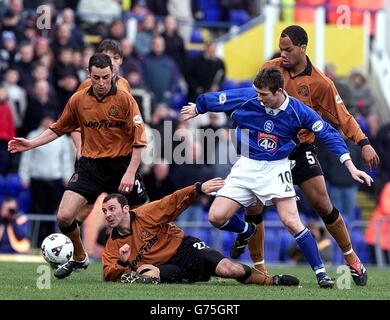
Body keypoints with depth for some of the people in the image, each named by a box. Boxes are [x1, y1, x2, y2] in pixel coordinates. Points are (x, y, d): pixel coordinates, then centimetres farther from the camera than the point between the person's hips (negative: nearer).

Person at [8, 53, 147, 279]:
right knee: (64, 217, -8)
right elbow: (59, 129, 15)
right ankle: (79, 258, 18)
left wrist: (130, 173, -15)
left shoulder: (125, 99, -8)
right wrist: (31, 144, 6)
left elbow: (139, 139, -8)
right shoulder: (78, 100, 1)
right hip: (90, 165, 2)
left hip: (121, 165, -2)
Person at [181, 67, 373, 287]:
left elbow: (329, 135, -7)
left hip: (276, 168, -2)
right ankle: (246, 231, 26)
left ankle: (320, 272, -7)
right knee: (217, 217, -9)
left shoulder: (298, 111, -15)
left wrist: (351, 167, -11)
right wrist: (196, 109, 21)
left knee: (291, 222, -17)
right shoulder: (246, 98, -14)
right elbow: (213, 100, 3)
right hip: (246, 166, 2)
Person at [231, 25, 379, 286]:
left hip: (301, 150, -2)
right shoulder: (270, 69, -3)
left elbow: (343, 117, -7)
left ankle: (352, 259, 12)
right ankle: (259, 268, 12)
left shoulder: (320, 83, -10)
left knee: (323, 205, -5)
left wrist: (364, 143, -18)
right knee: (253, 208, -4)